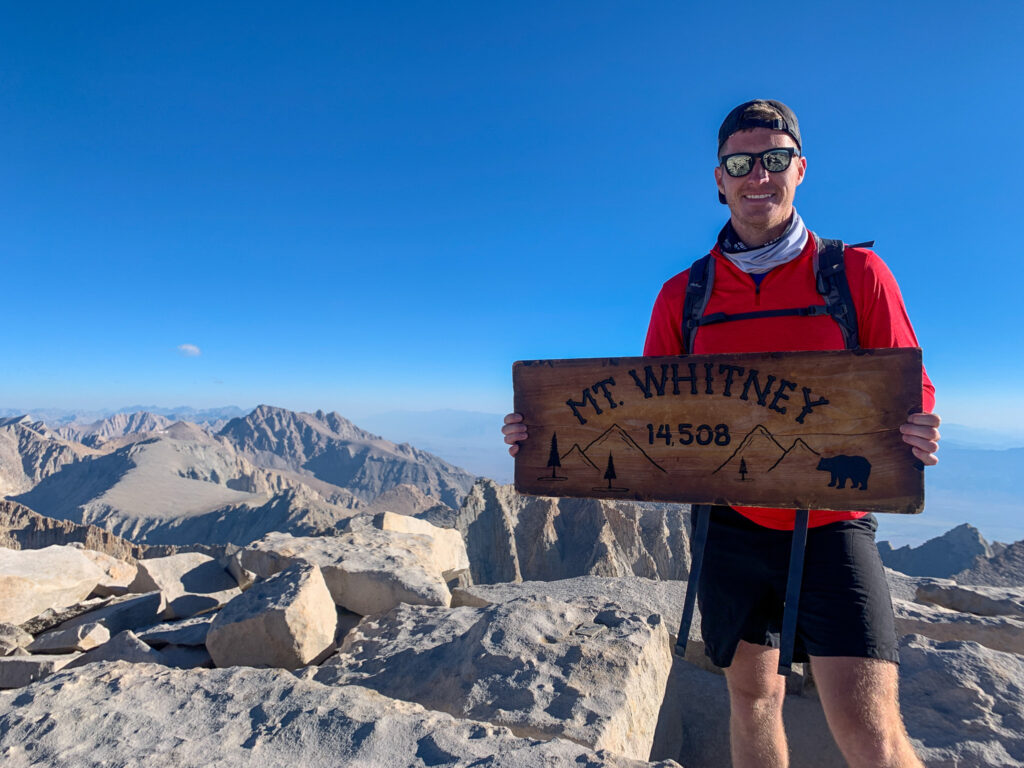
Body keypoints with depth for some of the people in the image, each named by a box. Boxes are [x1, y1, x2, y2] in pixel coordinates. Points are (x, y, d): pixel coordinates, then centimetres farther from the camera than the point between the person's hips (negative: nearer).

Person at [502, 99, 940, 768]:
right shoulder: (682, 297, 4)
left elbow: (913, 391, 0)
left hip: (831, 525, -2)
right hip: (730, 524, 3)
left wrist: (918, 431, -24)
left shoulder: (857, 274, -1)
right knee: (753, 694, 18)